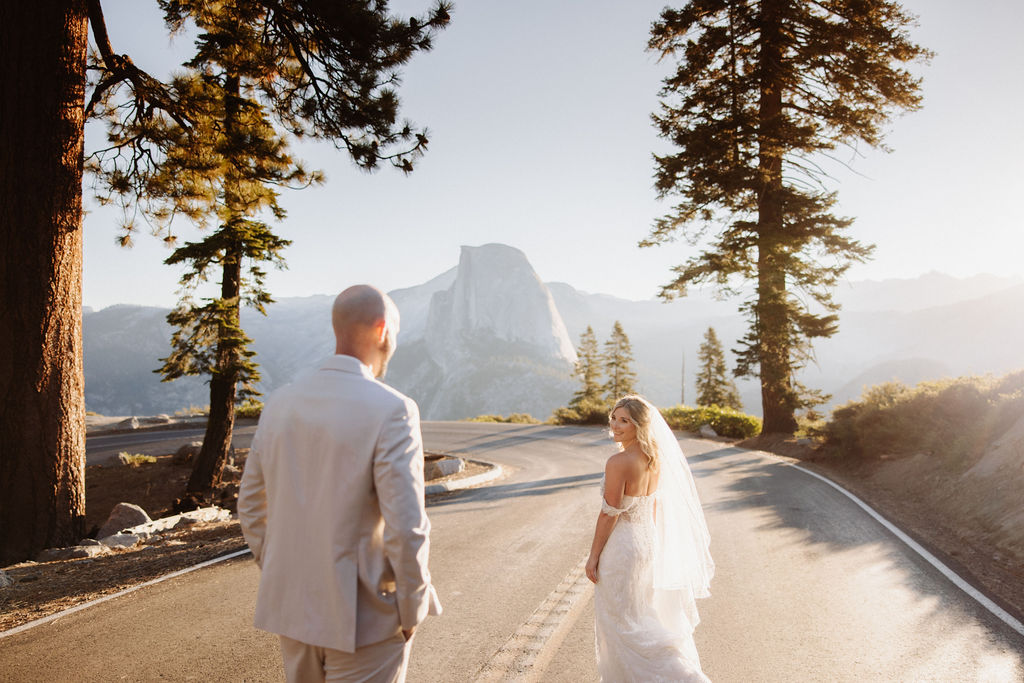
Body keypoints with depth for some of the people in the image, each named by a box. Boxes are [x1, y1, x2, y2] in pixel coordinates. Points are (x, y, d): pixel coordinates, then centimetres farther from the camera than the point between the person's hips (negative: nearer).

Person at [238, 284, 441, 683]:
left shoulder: (281, 403, 0)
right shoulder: (391, 410, -19)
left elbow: (251, 507, 8)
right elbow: (406, 527, -22)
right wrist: (412, 612, -7)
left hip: (292, 607, 6)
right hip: (363, 617, -6)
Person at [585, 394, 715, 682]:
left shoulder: (618, 462, -24)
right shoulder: (654, 458, 0)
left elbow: (609, 514, -20)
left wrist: (593, 555, -11)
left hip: (622, 546, -8)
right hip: (649, 541, 9)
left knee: (621, 621, 8)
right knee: (645, 614, 24)